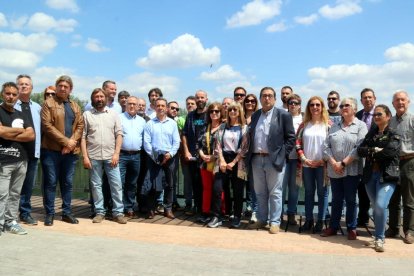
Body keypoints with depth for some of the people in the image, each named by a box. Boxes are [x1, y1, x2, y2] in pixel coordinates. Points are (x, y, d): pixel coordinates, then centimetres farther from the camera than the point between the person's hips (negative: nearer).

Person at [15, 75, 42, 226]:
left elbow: (41, 128, 11)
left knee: (28, 185, 11)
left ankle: (25, 213, 22)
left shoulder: (37, 108, 13)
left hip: (33, 151, 4)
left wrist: (39, 147, 5)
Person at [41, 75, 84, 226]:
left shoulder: (75, 106, 15)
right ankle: (50, 213, 11)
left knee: (68, 182, 10)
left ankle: (67, 212, 19)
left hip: (71, 151, 4)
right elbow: (47, 125, -11)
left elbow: (80, 126, 7)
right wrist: (65, 141, -15)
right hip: (52, 150, -4)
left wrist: (71, 142, -9)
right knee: (51, 182, 1)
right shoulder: (49, 103, 0)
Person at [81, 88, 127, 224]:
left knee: (116, 184, 0)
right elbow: (83, 137, 2)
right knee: (96, 185, 6)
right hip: (93, 156, 0)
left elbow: (119, 134, 3)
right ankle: (99, 212, 17)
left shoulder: (113, 114, 8)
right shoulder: (87, 115, 5)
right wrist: (85, 156, -6)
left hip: (111, 156, 0)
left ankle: (118, 212, 8)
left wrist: (116, 153, -7)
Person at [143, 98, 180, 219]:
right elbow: (146, 142, -2)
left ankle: (168, 209, 15)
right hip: (154, 158, -1)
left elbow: (176, 141, 4)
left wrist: (170, 153, -10)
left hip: (169, 158, 2)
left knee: (169, 184, 6)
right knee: (153, 185, -3)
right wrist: (154, 156, -10)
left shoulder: (172, 123, 8)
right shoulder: (150, 124, 4)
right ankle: (151, 209, 9)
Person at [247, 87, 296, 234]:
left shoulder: (283, 115, -5)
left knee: (275, 193, 3)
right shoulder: (255, 115, 12)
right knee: (260, 192, 13)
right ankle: (261, 220, 25)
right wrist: (250, 153, 6)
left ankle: (275, 222, 12)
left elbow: (291, 137, -5)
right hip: (257, 159, 5)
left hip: (274, 159, -5)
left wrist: (282, 154, -10)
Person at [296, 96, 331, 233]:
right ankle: (308, 219, 19)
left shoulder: (328, 124, -1)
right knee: (308, 192, 10)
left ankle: (320, 221, 13)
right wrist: (304, 159, -5)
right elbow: (298, 142, 6)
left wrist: (324, 160, -12)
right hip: (306, 164, 3)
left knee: (322, 192, 3)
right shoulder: (304, 124, 8)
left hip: (322, 164, -3)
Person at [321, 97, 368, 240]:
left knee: (351, 200, 6)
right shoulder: (334, 126, 12)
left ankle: (351, 228, 18)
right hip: (334, 170, 3)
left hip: (352, 170, -3)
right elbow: (326, 146, 5)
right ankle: (333, 227, 20)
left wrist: (343, 163, -14)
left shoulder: (361, 126, 0)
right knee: (336, 199, 10)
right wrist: (333, 163, -9)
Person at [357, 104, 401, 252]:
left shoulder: (394, 135, -1)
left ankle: (380, 238, -2)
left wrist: (371, 154, -6)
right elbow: (360, 150, 2)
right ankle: (377, 236, 23)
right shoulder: (371, 134, 14)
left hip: (387, 175, -5)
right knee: (375, 207, 11)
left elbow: (390, 152, -19)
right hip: (370, 175, 5)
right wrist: (375, 150, -15)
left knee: (380, 205, -18)